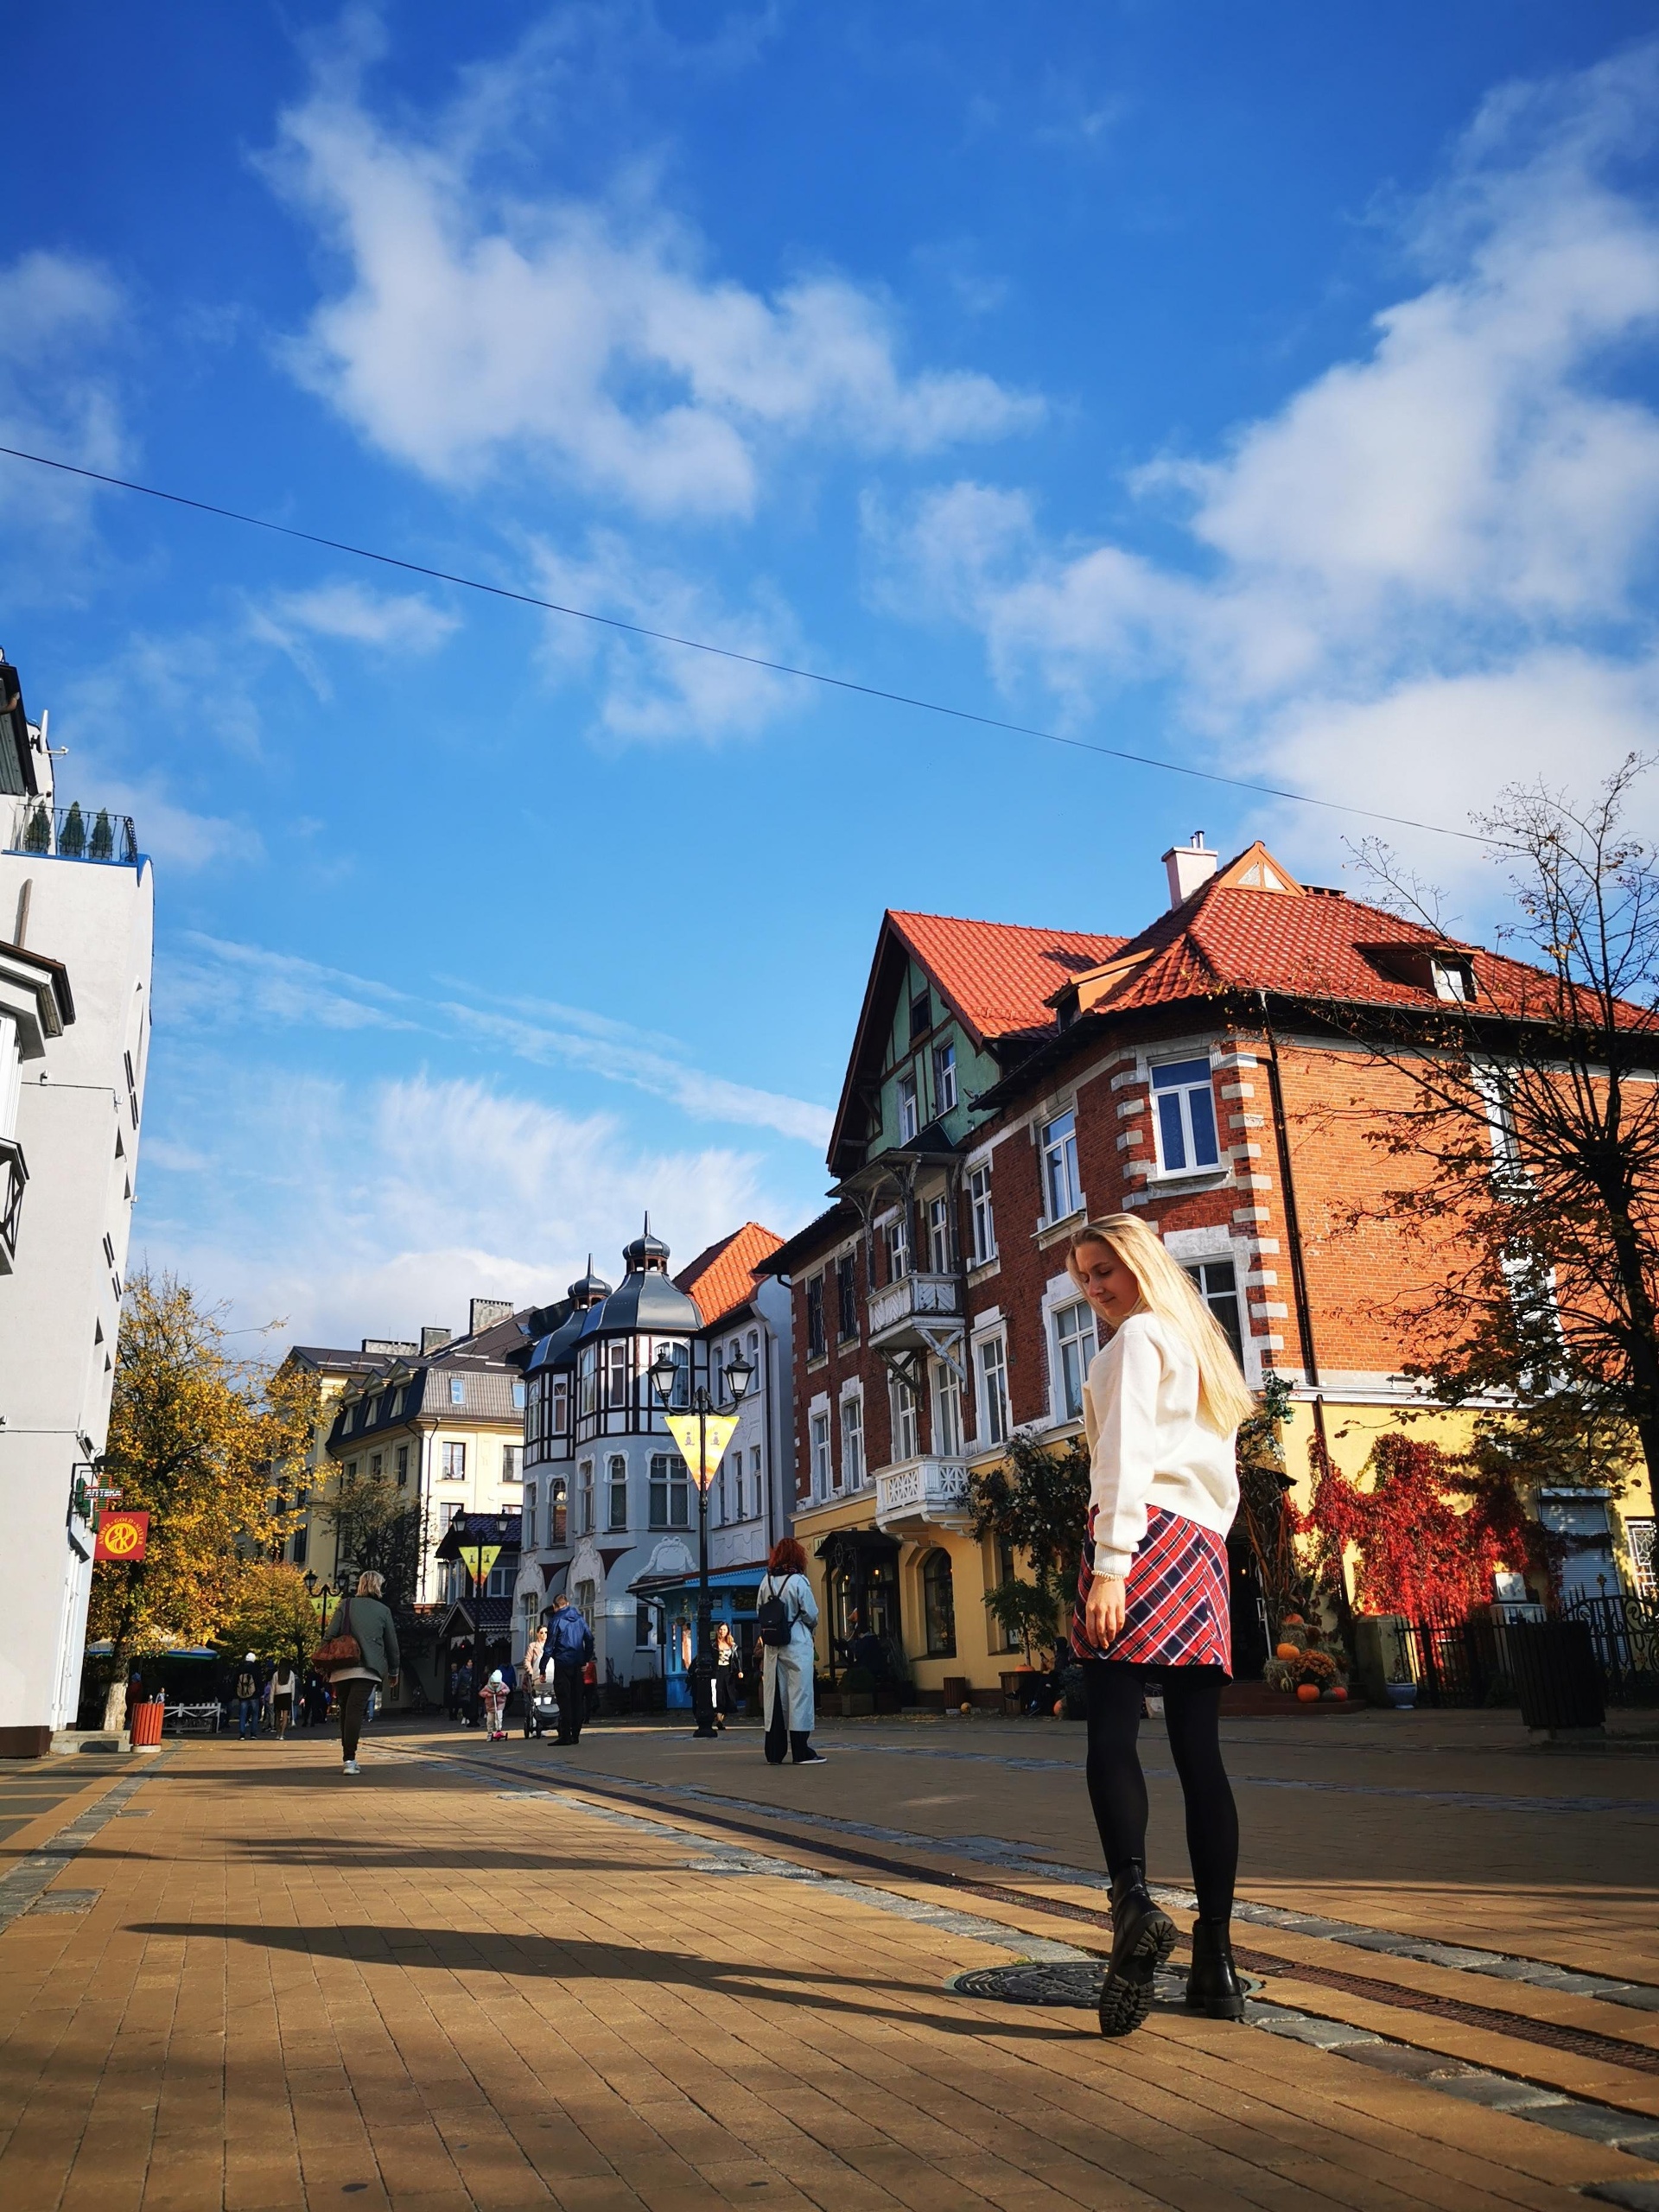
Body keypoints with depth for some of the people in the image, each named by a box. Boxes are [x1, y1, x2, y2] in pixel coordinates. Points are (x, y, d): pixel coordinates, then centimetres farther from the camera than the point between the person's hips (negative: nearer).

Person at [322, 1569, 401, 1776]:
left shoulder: (345, 1605, 9)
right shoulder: (384, 1611, 9)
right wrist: (393, 1672, 24)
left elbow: (330, 1636, 2)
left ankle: (348, 1757, 16)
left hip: (341, 1669, 2)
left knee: (345, 1712, 14)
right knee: (355, 1711, -8)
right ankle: (349, 1759, -18)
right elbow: (392, 1644, 13)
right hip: (367, 1669, -2)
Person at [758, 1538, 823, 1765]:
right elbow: (811, 1615, -7)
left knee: (774, 1696, 9)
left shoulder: (766, 1582, 3)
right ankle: (801, 1752, 1)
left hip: (772, 1646, 5)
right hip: (797, 1645, -5)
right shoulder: (799, 1581, -10)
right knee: (799, 1695, 0)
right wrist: (809, 1627, 13)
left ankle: (774, 1753, 13)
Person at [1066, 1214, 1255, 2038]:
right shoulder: (1200, 1348, 28)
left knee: (1112, 1730, -16)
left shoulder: (1136, 1338, 2)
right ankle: (1215, 1960, 3)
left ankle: (1134, 1903, -34)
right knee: (1200, 1752, 3)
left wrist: (1109, 1564, -17)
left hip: (1145, 1533, -8)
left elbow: (1126, 1452, -11)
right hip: (1204, 1549, 8)